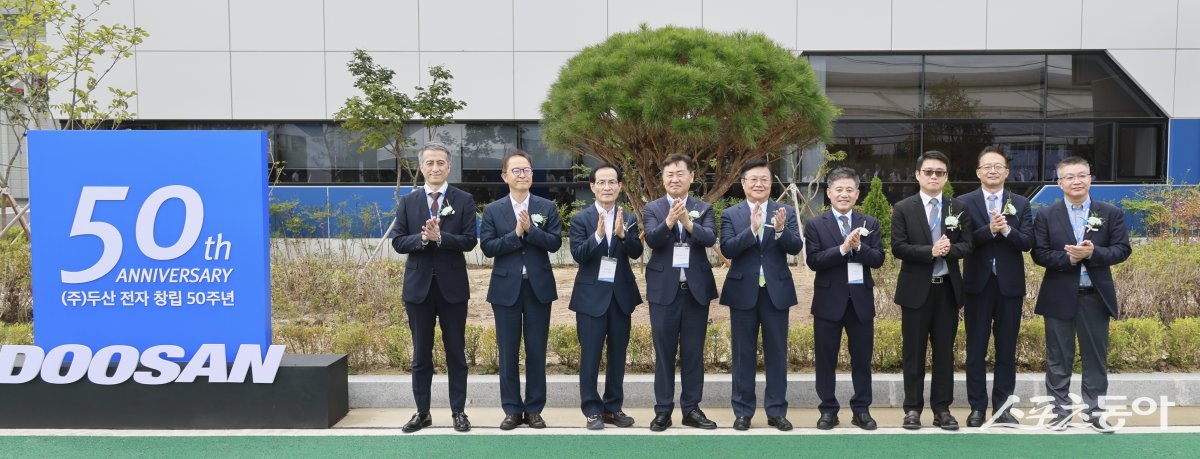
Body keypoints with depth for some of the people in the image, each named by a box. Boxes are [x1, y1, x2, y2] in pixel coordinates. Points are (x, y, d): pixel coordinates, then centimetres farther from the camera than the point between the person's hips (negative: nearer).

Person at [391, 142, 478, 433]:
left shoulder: (464, 201, 0)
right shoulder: (407, 202, 5)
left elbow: (469, 241, -9)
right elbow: (398, 242, -1)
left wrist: (439, 237, -23)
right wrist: (422, 238, -19)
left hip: (452, 286, -1)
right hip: (418, 286, 2)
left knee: (456, 352, 6)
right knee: (421, 354, 9)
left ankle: (458, 411, 15)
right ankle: (422, 413, 18)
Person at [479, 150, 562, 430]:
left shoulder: (547, 207, 4)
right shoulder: (493, 210, 3)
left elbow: (555, 243, -5)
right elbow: (487, 247, -6)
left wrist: (530, 229, -18)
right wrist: (516, 233, -17)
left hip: (539, 287, 0)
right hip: (506, 288, 0)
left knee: (537, 351, 5)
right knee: (508, 353, 5)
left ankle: (534, 409, 15)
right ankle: (512, 410, 15)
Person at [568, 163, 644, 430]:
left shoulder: (629, 219, 5)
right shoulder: (581, 219, -3)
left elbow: (636, 253, -8)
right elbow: (578, 254, -14)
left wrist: (622, 234, -26)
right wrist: (598, 234, -29)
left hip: (621, 295, 3)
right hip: (592, 295, -3)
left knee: (618, 355, 11)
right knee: (590, 356, 1)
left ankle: (614, 407, 21)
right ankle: (592, 410, 10)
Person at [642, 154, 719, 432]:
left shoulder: (703, 209, 6)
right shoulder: (652, 209, 4)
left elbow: (710, 239, -12)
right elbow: (651, 240, -13)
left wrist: (688, 222, -28)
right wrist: (669, 221, -31)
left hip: (696, 289, 1)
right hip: (664, 290, -1)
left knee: (693, 353, 6)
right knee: (664, 353, 3)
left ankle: (691, 409, 15)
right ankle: (663, 410, 11)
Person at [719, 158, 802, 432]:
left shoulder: (786, 213, 4)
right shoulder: (730, 215, 1)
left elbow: (796, 247, -8)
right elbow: (727, 249, -13)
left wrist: (780, 230, -27)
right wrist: (752, 229, -26)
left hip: (776, 291, 1)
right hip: (743, 292, -1)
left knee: (777, 353, 6)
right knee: (743, 354, 7)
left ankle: (776, 411, 15)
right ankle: (742, 411, 15)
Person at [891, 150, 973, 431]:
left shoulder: (958, 208, 8)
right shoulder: (903, 208, -1)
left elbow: (967, 246, 2)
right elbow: (898, 248, -9)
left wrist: (948, 249, -18)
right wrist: (930, 251, -20)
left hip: (948, 288, 2)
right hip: (916, 289, -2)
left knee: (944, 350, 7)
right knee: (913, 351, 3)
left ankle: (942, 408, 14)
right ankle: (913, 408, 10)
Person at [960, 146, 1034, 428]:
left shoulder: (1020, 204, 6)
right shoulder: (965, 203, 0)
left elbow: (1027, 242, -4)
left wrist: (1007, 230, -21)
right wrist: (990, 229, -23)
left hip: (1010, 285, 2)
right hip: (978, 285, -1)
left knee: (1007, 349, 7)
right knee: (976, 349, 4)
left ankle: (1002, 408, 15)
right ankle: (977, 408, 12)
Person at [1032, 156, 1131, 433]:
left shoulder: (1111, 214, 4)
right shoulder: (1046, 216, 2)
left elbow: (1122, 250, -3)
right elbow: (1039, 254, -5)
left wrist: (1092, 252, -19)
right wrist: (1068, 258, -20)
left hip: (1096, 296, 1)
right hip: (1059, 297, -1)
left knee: (1096, 356, 8)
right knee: (1059, 358, 5)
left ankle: (1094, 410, 18)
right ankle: (1060, 409, 15)